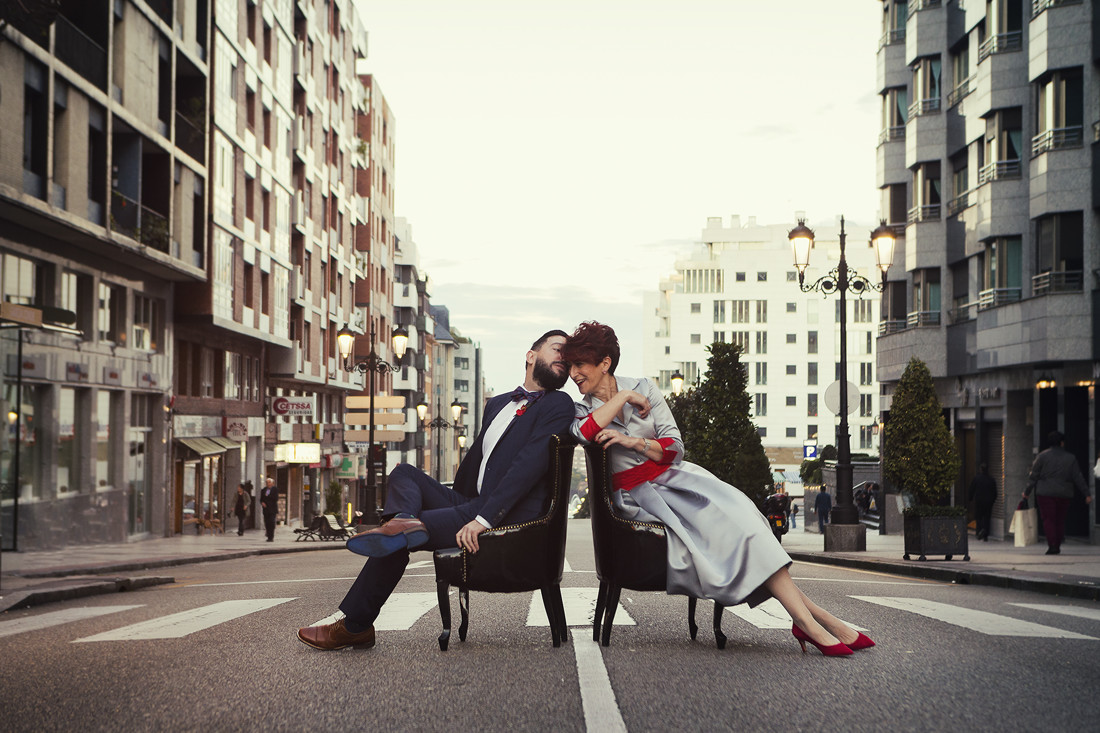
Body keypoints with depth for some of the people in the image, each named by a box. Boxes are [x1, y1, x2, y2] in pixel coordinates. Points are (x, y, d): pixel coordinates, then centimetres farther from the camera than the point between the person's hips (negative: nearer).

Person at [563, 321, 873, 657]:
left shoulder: (644, 388, 7)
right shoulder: (581, 410, 6)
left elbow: (674, 449, 3)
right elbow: (585, 434, -20)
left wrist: (633, 442, -13)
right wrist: (622, 397, -12)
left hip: (674, 476, 3)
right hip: (637, 496, -3)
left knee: (734, 511, -25)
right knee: (720, 526, -25)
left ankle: (808, 618, -25)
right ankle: (809, 618, -28)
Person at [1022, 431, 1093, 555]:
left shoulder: (1042, 456, -1)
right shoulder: (1071, 458, 5)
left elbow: (1033, 476, -1)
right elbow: (1078, 478, 3)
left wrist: (1027, 492, 8)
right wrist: (1087, 494, 7)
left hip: (1046, 493, -2)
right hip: (1064, 494, 2)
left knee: (1048, 519, -3)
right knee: (1060, 520, 12)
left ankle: (1052, 546, -15)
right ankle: (1057, 546, 15)